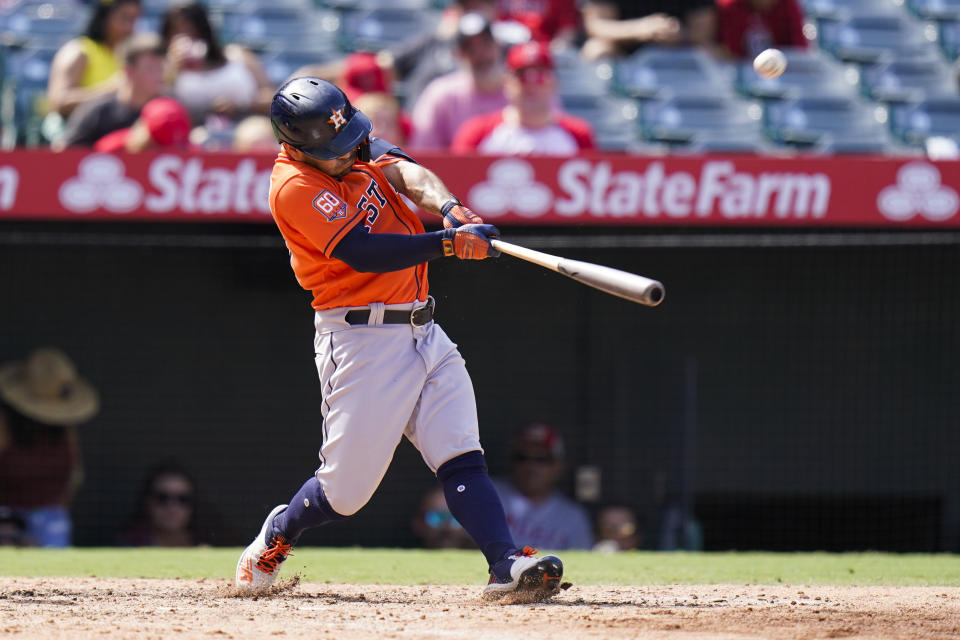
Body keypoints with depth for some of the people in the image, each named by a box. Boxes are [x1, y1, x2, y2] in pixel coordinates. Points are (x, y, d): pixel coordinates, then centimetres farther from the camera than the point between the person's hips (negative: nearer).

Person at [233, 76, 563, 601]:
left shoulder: (358, 147, 10)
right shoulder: (296, 188, -15)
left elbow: (405, 172, -5)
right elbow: (364, 253, -24)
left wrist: (448, 208, -26)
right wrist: (449, 243, -30)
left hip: (421, 331, 7)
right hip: (361, 337, -7)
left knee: (462, 459, -8)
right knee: (346, 489, -1)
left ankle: (506, 563, -19)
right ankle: (274, 540, 26)